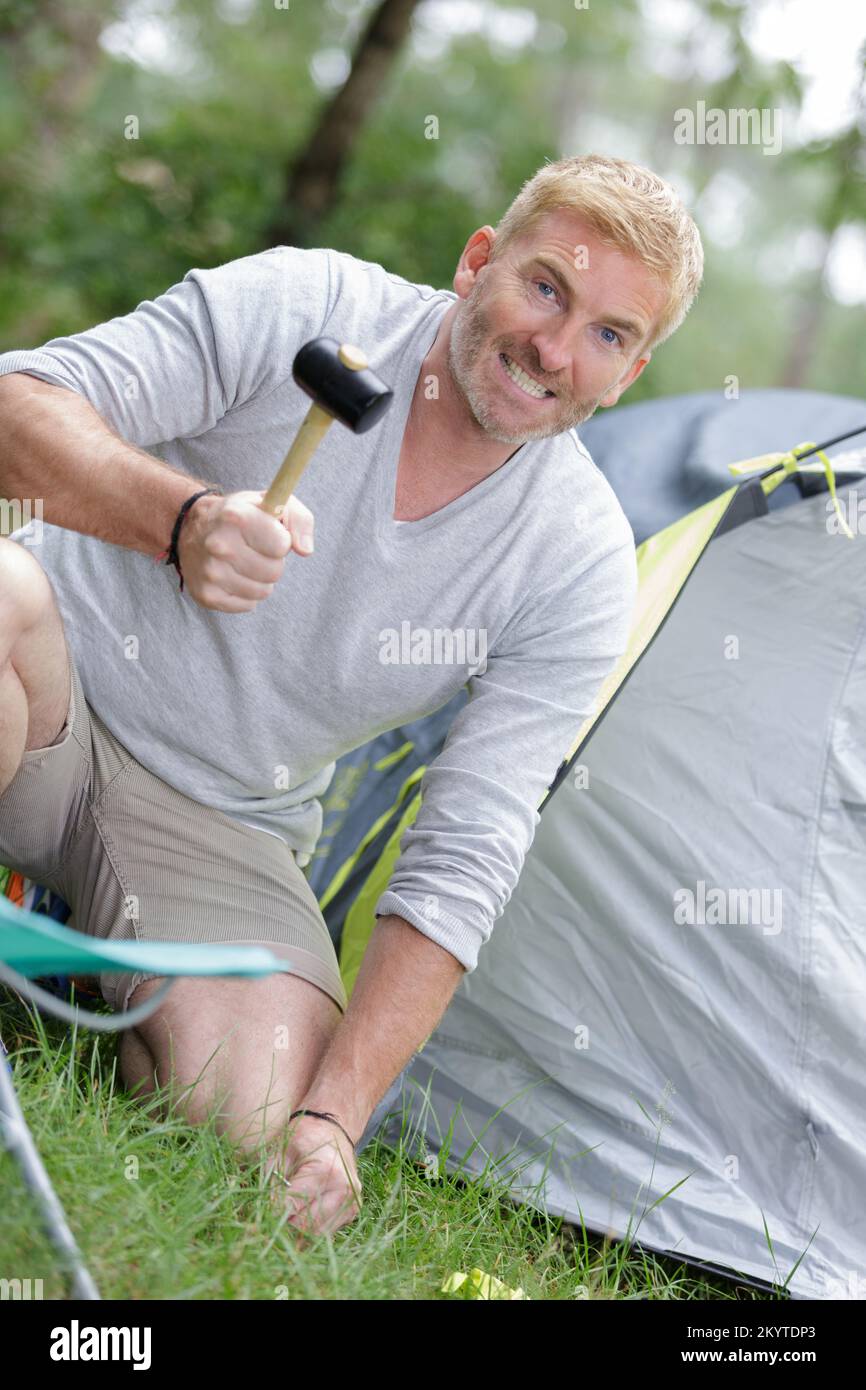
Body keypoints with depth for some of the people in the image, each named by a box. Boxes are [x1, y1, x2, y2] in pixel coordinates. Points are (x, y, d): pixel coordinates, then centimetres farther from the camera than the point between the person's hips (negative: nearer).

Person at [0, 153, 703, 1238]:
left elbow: (466, 862, -14)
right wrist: (180, 517, -43)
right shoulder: (301, 309, -16)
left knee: (267, 1135, -21)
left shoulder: (582, 568, -12)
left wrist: (334, 1117, -23)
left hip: (217, 831, 2)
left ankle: (100, 995, 11)